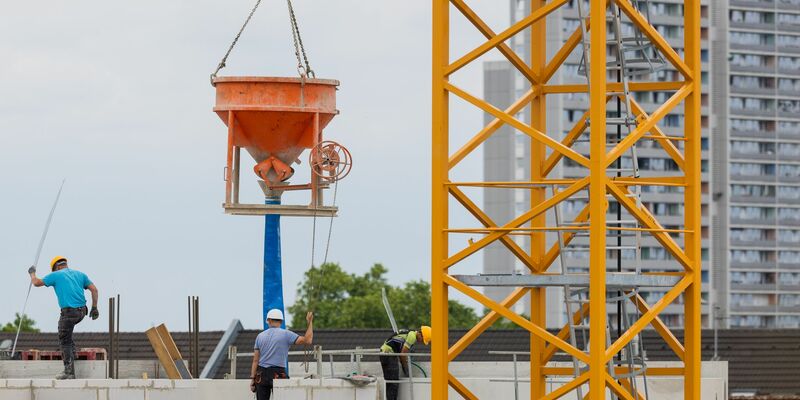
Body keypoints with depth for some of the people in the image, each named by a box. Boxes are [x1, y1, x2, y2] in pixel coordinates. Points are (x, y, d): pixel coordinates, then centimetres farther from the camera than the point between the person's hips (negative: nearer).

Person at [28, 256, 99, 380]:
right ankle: (71, 352, 24)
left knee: (65, 341, 1)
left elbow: (37, 283, 10)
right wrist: (94, 308, 12)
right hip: (81, 311, 6)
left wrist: (32, 273, 31)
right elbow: (94, 289, 9)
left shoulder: (56, 275, 4)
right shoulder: (80, 274, 17)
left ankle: (69, 372, -4)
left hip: (68, 312, -6)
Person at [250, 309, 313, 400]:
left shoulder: (260, 336, 9)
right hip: (278, 374, -4)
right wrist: (310, 322, 2)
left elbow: (255, 360, 7)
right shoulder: (286, 334, -3)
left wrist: (252, 378, 8)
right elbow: (308, 340, -9)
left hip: (261, 375, 4)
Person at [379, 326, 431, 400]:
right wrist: (406, 368, -3)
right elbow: (403, 354, -14)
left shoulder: (410, 334, 17)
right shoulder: (412, 337, -13)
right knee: (393, 383, -10)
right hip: (388, 353, -10)